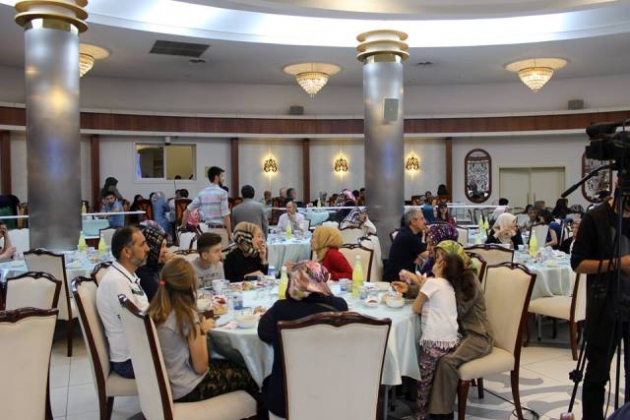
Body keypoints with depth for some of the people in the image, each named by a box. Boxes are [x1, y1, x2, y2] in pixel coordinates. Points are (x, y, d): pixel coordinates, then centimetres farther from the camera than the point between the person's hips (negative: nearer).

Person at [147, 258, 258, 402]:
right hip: (186, 389, -8)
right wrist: (203, 331, -8)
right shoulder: (188, 316, -25)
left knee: (233, 366, 23)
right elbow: (200, 367, -18)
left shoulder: (154, 311, -2)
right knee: (245, 375, 12)